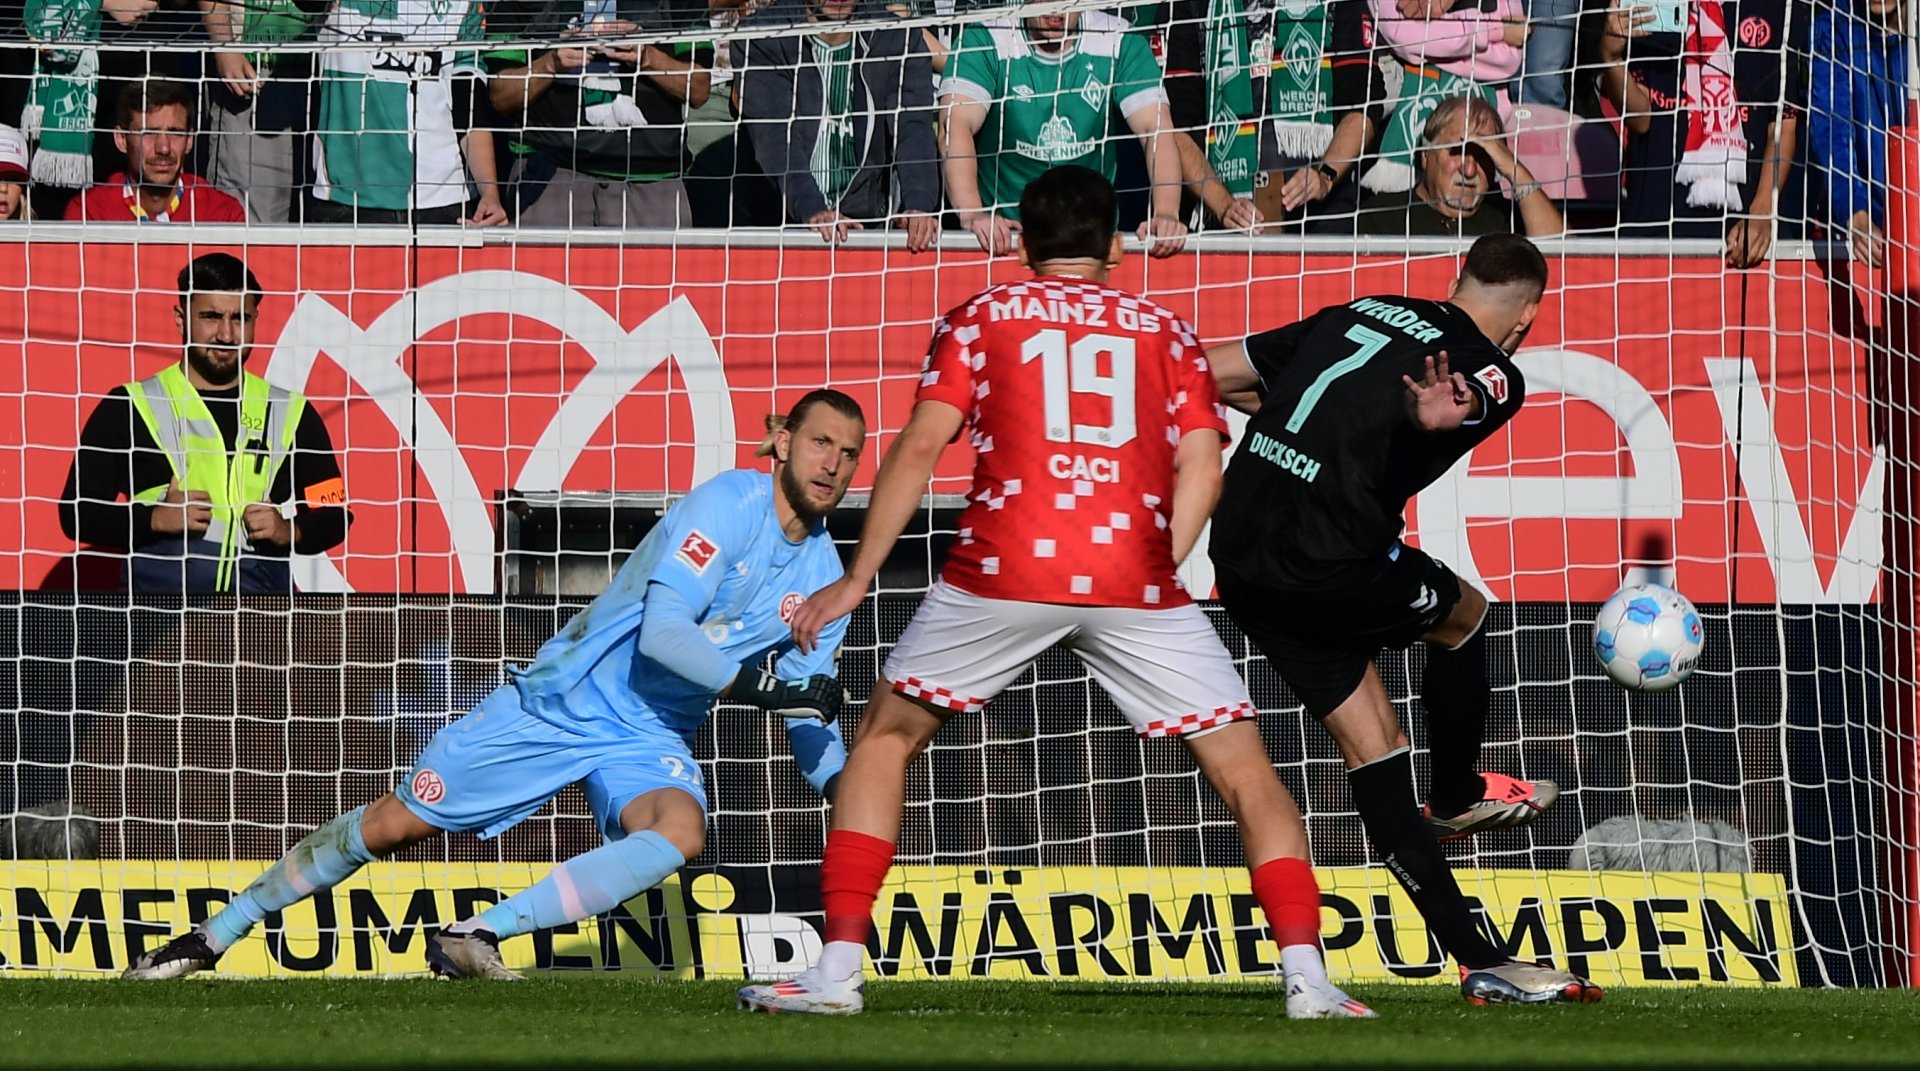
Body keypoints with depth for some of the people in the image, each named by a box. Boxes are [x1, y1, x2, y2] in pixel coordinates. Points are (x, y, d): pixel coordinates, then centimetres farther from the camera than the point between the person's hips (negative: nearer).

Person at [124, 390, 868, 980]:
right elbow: (661, 632, -29)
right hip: (566, 697, -4)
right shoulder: (731, 506, -18)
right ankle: (214, 935, 14)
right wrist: (756, 684, -38)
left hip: (649, 738, 4)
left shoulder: (821, 571, 1)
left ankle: (475, 937, -27)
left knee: (681, 828, -30)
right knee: (395, 823, -2)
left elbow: (808, 714, 9)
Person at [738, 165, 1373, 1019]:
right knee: (1244, 770, 8)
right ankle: (1307, 977, -8)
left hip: (1003, 566, 0)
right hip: (1134, 576, 0)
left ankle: (838, 971, 8)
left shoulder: (981, 318, 16)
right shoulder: (1165, 331, 19)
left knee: (886, 739, 18)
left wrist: (857, 580, 9)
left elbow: (920, 446, 6)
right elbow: (1201, 469, 6)